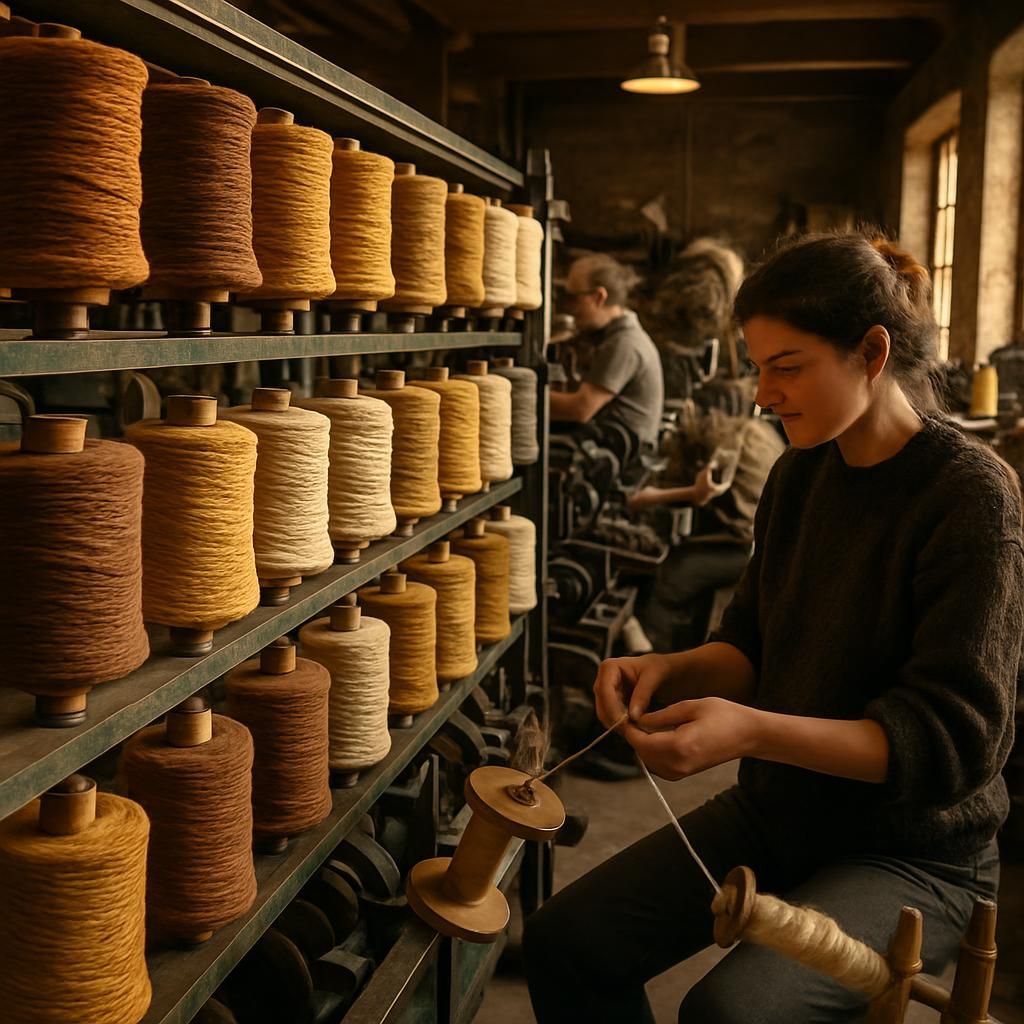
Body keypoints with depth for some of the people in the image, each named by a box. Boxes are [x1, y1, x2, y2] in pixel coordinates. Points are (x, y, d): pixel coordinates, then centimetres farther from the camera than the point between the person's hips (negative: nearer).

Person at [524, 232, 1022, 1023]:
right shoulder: (801, 473, 2)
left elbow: (955, 735, -22)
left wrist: (753, 730, -32)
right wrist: (674, 669, -12)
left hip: (914, 854, -6)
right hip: (776, 812, 6)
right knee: (566, 943, -5)